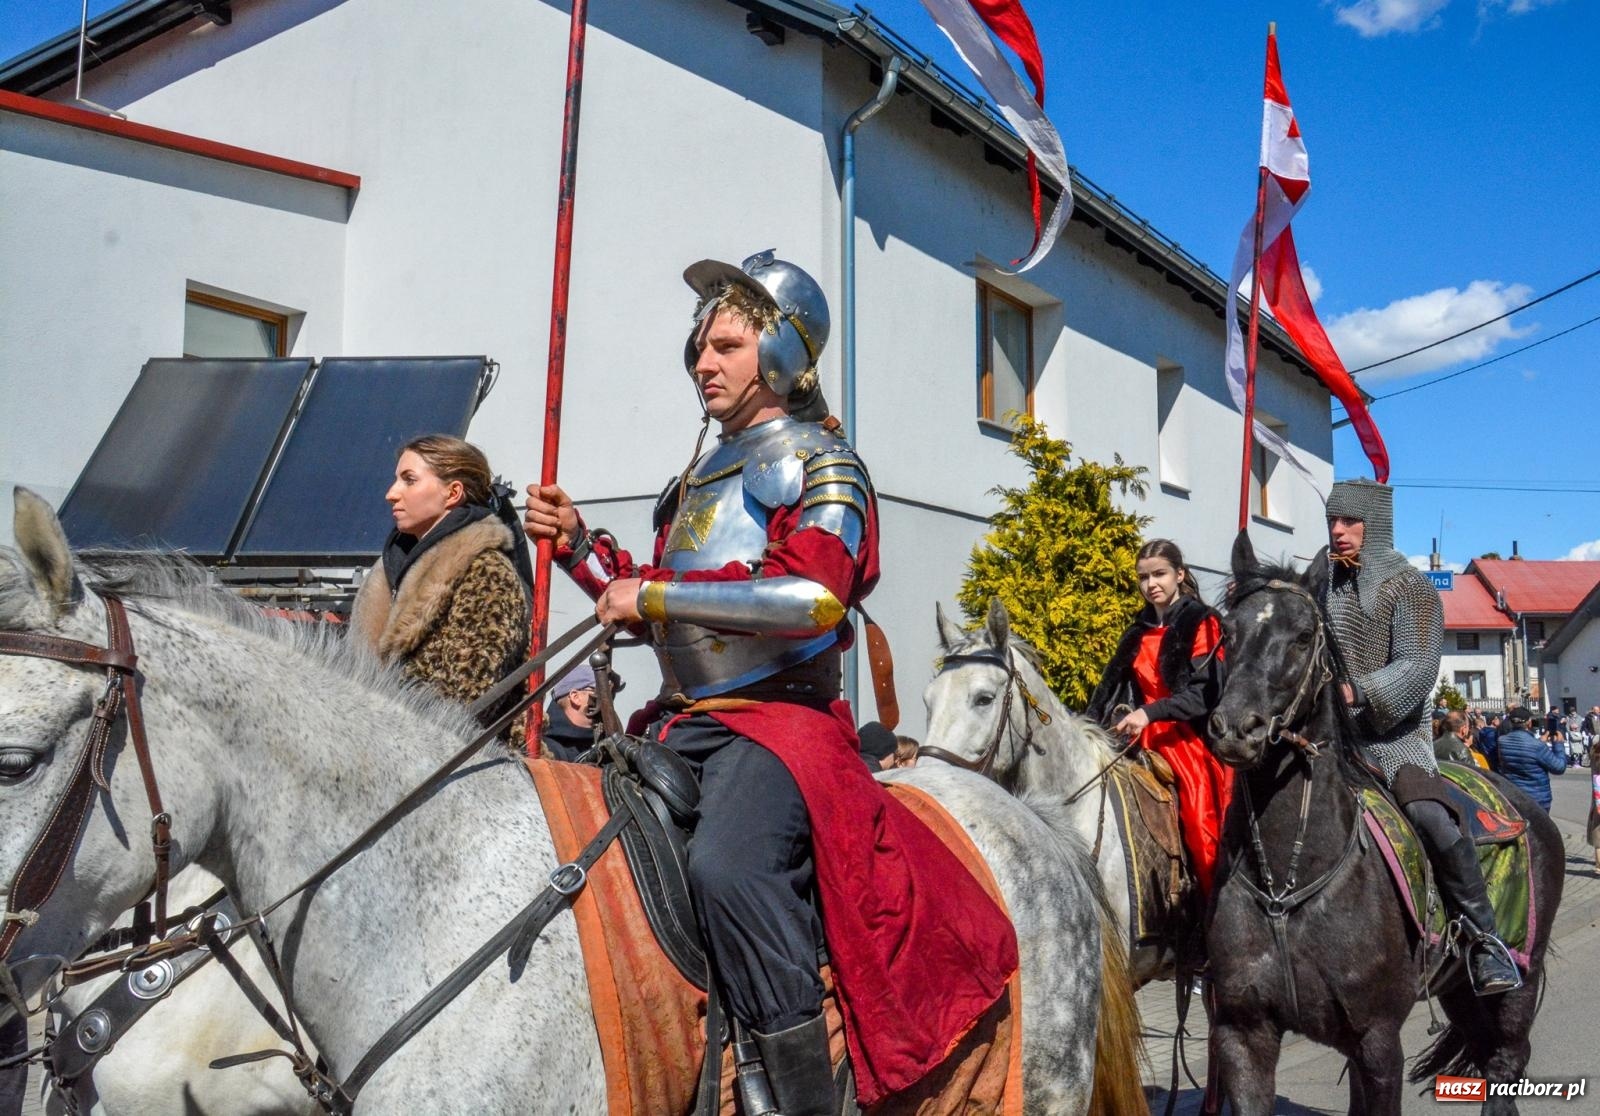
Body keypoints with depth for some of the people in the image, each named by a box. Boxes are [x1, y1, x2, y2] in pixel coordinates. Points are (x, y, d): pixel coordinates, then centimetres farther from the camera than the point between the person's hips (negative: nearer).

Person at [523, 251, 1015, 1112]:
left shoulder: (820, 462, -1)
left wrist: (656, 592, -19)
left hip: (779, 717, -8)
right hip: (679, 722, 8)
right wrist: (580, 547, 13)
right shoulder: (698, 480, 22)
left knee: (725, 863, -32)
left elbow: (814, 596, -20)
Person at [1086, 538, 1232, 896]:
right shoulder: (1140, 631, 17)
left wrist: (1150, 713, -25)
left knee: (1201, 825, -20)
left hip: (1192, 736, -6)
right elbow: (1112, 684, 20)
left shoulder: (1202, 624, -3)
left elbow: (1205, 692, -14)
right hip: (1145, 738, 6)